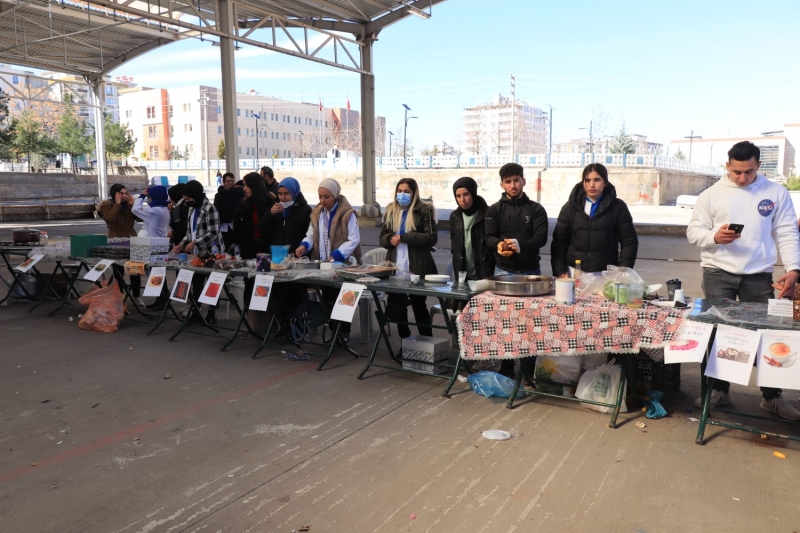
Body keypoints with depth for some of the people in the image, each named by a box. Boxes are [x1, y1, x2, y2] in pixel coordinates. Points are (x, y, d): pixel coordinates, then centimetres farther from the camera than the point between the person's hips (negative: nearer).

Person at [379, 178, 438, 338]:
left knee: (418, 305, 6)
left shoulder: (424, 210, -4)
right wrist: (390, 239, -11)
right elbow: (382, 237, 14)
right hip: (396, 267, 5)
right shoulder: (391, 210, 12)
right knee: (395, 306, 8)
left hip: (417, 267, -4)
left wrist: (403, 237, -17)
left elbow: (432, 237, -13)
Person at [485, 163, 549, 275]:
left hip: (531, 270, 1)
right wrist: (498, 244, -24)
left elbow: (541, 237, -4)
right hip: (503, 270, 0)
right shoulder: (494, 210, 7)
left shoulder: (536, 209, 7)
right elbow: (489, 237, 1)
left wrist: (521, 245, -25)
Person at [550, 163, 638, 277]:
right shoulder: (570, 207, 5)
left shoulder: (618, 207, 2)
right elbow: (559, 241, 5)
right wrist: (560, 271, -4)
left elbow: (629, 241, 3)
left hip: (605, 274, -1)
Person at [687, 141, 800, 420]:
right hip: (718, 272, 0)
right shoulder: (711, 194, 2)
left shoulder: (776, 193, 5)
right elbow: (693, 231, 2)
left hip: (759, 275, 1)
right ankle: (718, 389, 17)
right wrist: (714, 236, -19)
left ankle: (772, 396, 19)